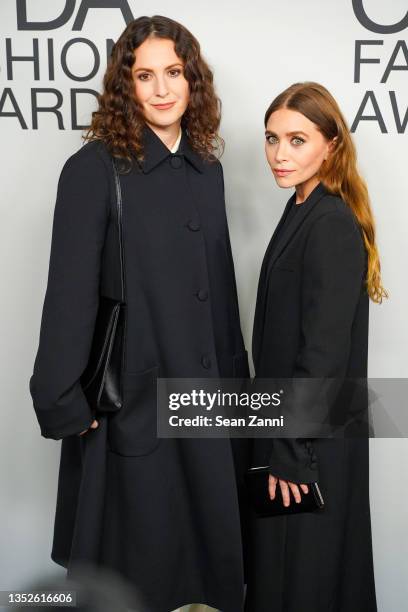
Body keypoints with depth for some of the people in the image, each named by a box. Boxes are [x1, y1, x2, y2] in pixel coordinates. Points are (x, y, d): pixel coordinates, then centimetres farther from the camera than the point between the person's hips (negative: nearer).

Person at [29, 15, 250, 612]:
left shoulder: (206, 168, 7)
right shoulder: (95, 166, -11)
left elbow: (220, 284, 11)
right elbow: (70, 290, -12)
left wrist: (234, 375, 11)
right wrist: (65, 403, -12)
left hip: (207, 391, 5)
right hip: (134, 394, -5)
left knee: (211, 545, 17)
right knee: (143, 558, 11)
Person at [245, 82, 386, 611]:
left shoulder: (330, 224, -21)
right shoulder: (304, 211, 7)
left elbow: (325, 350, -23)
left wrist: (292, 452, -18)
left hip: (312, 437, -9)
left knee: (299, 568, 9)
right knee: (281, 557, 23)